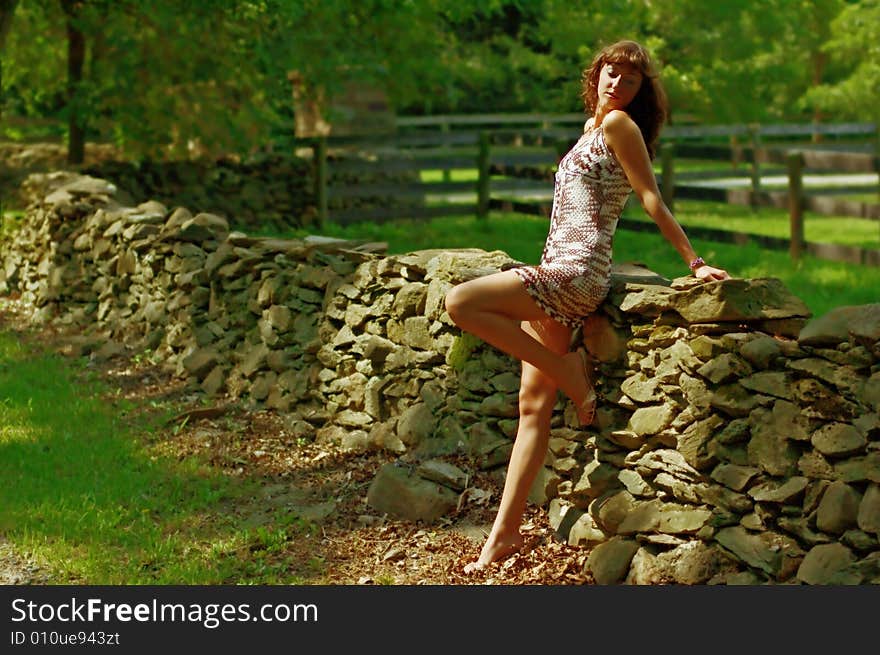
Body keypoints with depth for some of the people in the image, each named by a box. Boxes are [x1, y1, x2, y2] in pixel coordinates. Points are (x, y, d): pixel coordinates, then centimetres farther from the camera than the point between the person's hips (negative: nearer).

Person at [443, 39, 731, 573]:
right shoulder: (594, 126, 21)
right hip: (555, 275, 9)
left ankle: (568, 370, -9)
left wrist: (695, 262, -12)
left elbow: (652, 199, -8)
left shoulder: (618, 123, -5)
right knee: (533, 406, 5)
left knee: (461, 302, -22)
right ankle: (505, 533, 6)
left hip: (578, 272, -9)